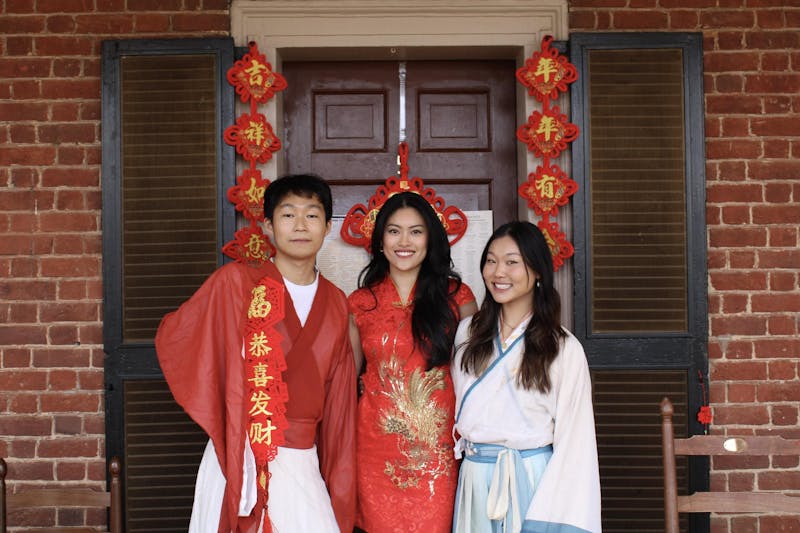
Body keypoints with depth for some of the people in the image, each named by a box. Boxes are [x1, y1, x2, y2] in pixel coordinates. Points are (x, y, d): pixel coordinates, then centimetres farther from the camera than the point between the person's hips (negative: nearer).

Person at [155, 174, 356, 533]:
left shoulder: (335, 304, 7)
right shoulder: (235, 282, -6)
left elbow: (337, 398, 12)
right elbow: (171, 337, 1)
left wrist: (340, 486, 11)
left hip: (303, 465, 4)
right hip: (239, 459, -3)